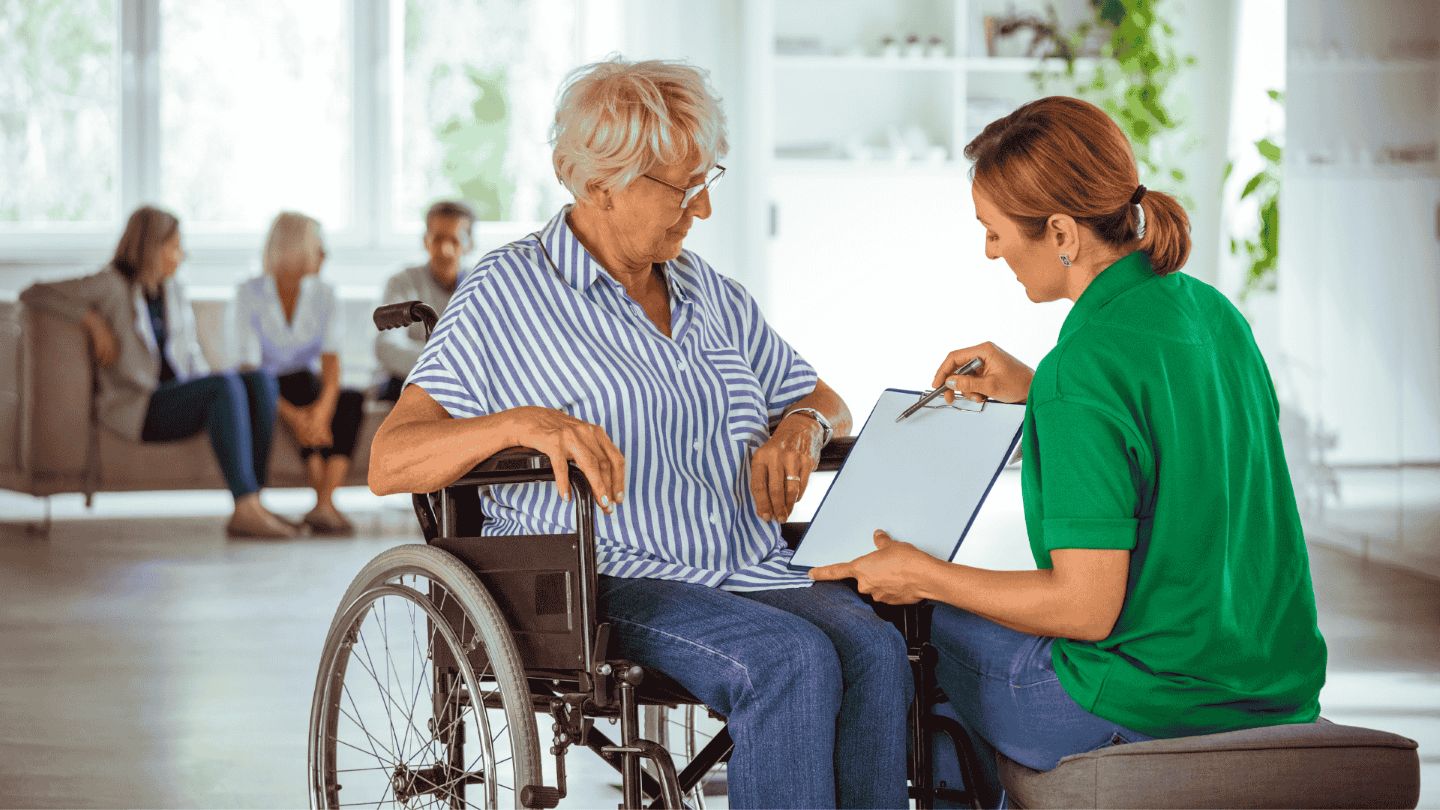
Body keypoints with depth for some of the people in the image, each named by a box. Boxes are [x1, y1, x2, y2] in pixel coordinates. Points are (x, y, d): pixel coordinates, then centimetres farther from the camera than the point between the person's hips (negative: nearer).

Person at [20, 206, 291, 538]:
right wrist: (93, 321, -14)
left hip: (179, 395, 7)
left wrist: (209, 386, 3)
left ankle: (251, 504, -28)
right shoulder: (111, 285, -1)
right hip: (137, 407, -7)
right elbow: (33, 294, -6)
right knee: (227, 386, -32)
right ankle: (246, 508, -39)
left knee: (261, 380, -20)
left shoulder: (174, 291, 18)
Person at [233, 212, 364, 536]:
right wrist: (292, 415, -31)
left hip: (312, 391, 3)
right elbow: (250, 367, -16)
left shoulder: (324, 295, 2)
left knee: (352, 400, -27)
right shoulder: (250, 294, -7)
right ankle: (324, 502, -36)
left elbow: (331, 361, -13)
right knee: (302, 382, -34)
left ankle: (324, 503, -40)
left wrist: (323, 407, -34)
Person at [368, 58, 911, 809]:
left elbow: (824, 402, 31)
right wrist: (520, 422, -23)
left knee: (874, 648, -27)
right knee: (791, 660, -33)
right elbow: (389, 463, -5)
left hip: (755, 577, 6)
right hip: (610, 585, -5)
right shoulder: (506, 295, 3)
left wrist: (803, 426, 5)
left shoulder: (712, 294, 21)